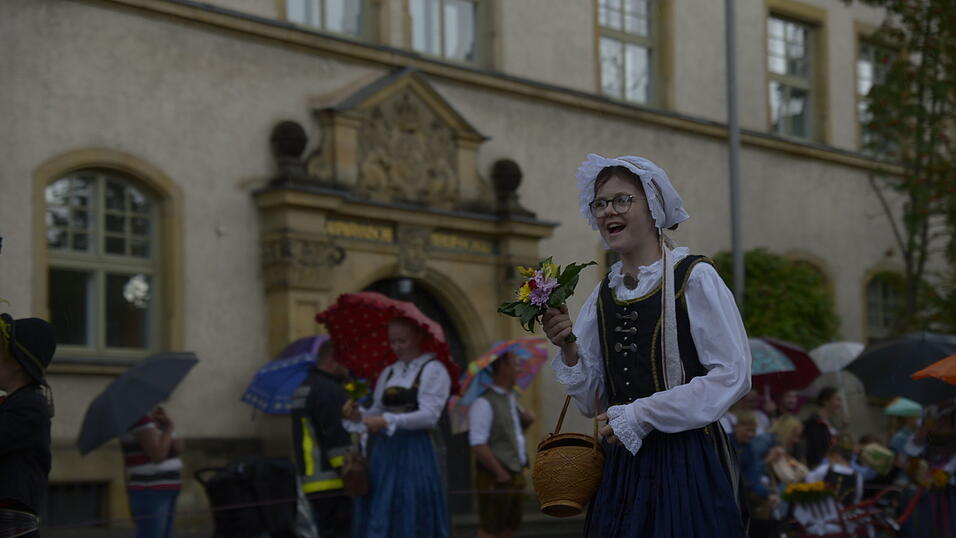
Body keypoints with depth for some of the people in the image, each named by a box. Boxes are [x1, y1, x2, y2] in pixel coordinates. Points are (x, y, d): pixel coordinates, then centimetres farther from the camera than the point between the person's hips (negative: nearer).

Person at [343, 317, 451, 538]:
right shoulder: (388, 373, 17)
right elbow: (377, 412, 17)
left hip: (413, 453, -6)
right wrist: (357, 415, -4)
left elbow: (429, 416, -13)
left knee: (411, 518, -4)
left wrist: (388, 420, -20)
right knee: (379, 519, 2)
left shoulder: (432, 370, -3)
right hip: (384, 453, 6)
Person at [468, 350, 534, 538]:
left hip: (515, 475, 9)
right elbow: (478, 444, -21)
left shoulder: (512, 398, 15)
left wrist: (526, 420, 7)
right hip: (496, 479, -9)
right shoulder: (484, 402, -15)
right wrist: (500, 473, -20)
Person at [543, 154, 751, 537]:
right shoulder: (602, 295, 9)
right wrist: (569, 349, -7)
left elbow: (732, 375, -13)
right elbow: (592, 403, 11)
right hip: (620, 467, 5)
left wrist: (640, 414, -13)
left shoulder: (694, 278, -8)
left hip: (686, 463, -5)